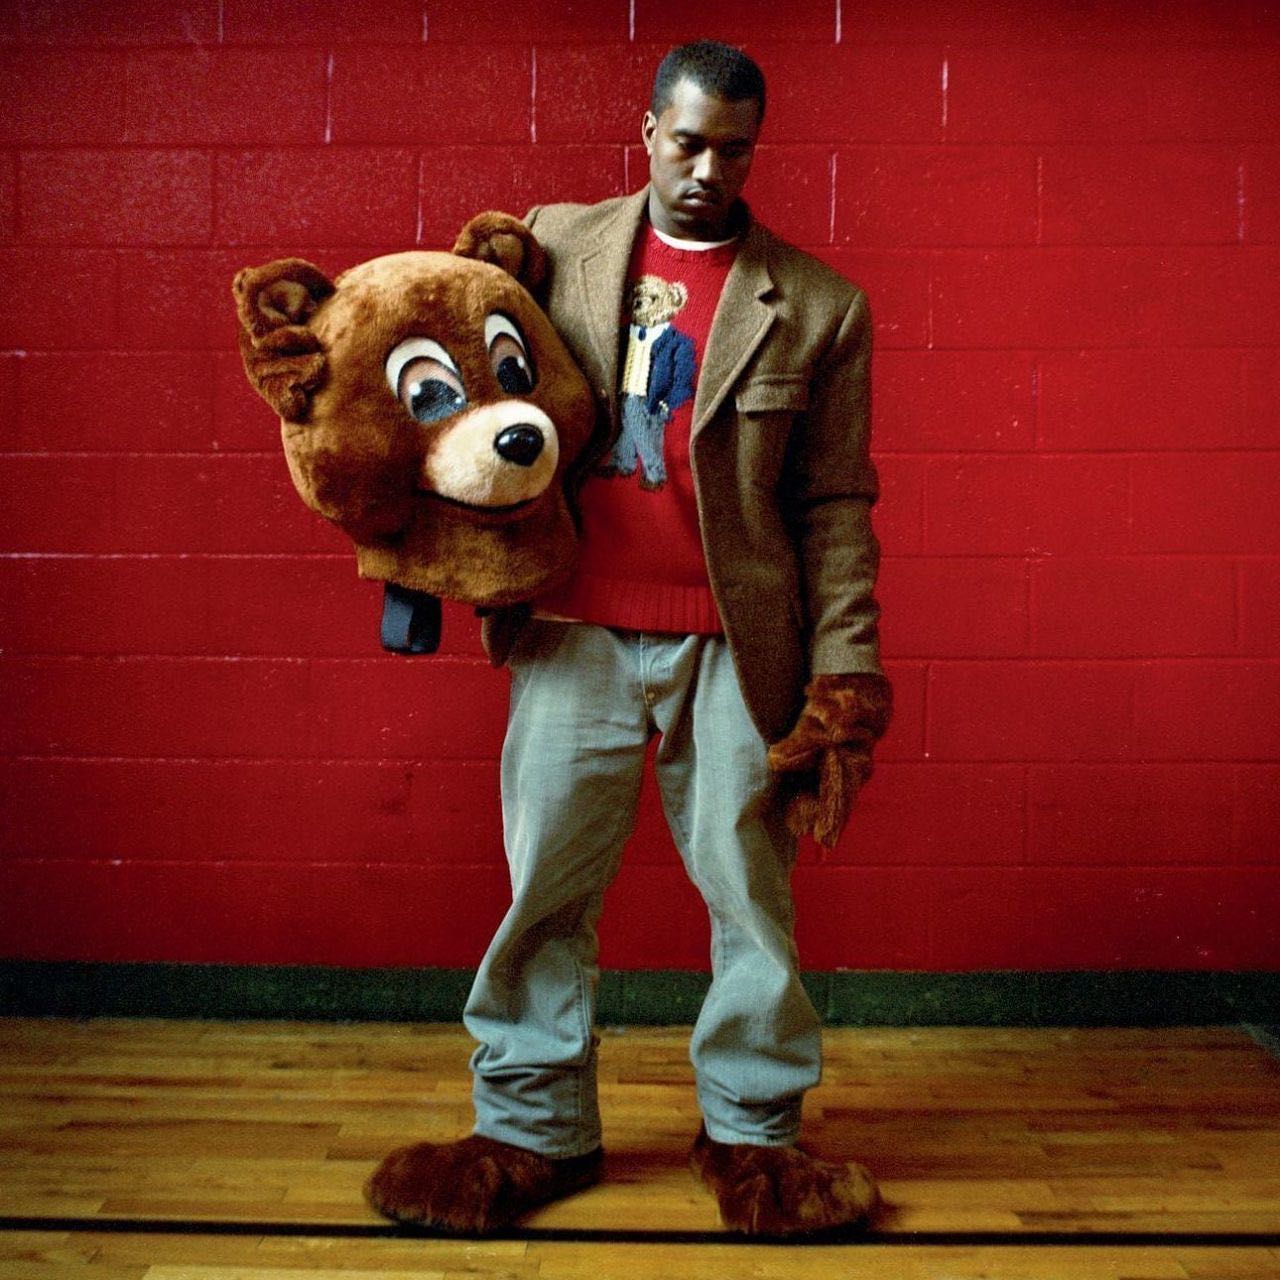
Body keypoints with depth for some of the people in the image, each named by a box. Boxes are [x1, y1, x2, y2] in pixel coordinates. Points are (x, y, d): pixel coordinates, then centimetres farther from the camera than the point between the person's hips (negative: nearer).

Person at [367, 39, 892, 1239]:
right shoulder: (555, 244, 8)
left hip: (735, 645, -1)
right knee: (546, 887, 7)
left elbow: (835, 507, 2)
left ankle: (753, 1129, 24)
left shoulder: (818, 307, 4)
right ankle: (531, 1128, 23)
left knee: (750, 890, 7)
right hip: (575, 633, 1)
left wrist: (844, 678, -4)